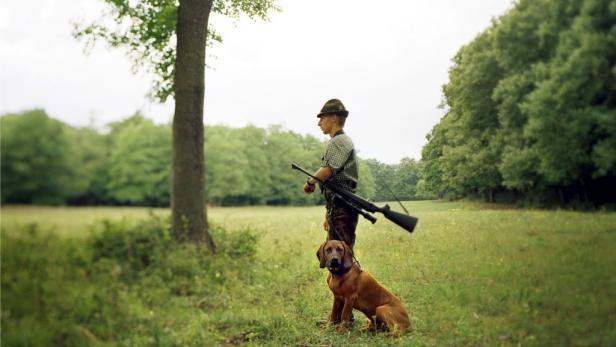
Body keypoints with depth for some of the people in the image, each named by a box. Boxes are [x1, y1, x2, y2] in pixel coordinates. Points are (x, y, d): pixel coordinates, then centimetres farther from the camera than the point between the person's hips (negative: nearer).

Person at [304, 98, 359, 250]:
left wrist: (310, 182, -4)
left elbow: (327, 170, -25)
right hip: (337, 209, 10)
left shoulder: (339, 141, -10)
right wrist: (329, 215, 22)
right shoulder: (340, 141, 22)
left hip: (342, 209, -10)